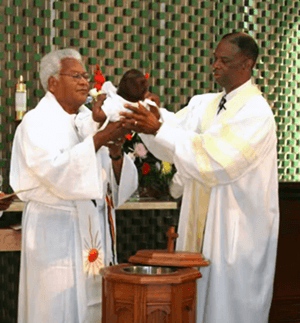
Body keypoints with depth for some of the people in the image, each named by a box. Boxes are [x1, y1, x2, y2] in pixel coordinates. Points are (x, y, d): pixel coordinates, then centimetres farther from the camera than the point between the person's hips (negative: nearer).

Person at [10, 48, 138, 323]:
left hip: (96, 229, 5)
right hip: (56, 233, -5)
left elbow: (120, 182, 8)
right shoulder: (37, 122, -5)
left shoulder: (91, 119, 11)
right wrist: (98, 140, -24)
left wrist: (115, 153, -12)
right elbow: (55, 171, -23)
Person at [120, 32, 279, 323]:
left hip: (237, 231, -7)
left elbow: (215, 157, -26)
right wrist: (151, 118, -23)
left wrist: (158, 129, -30)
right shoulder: (203, 104, 9)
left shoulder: (256, 112, -14)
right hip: (200, 225, 7)